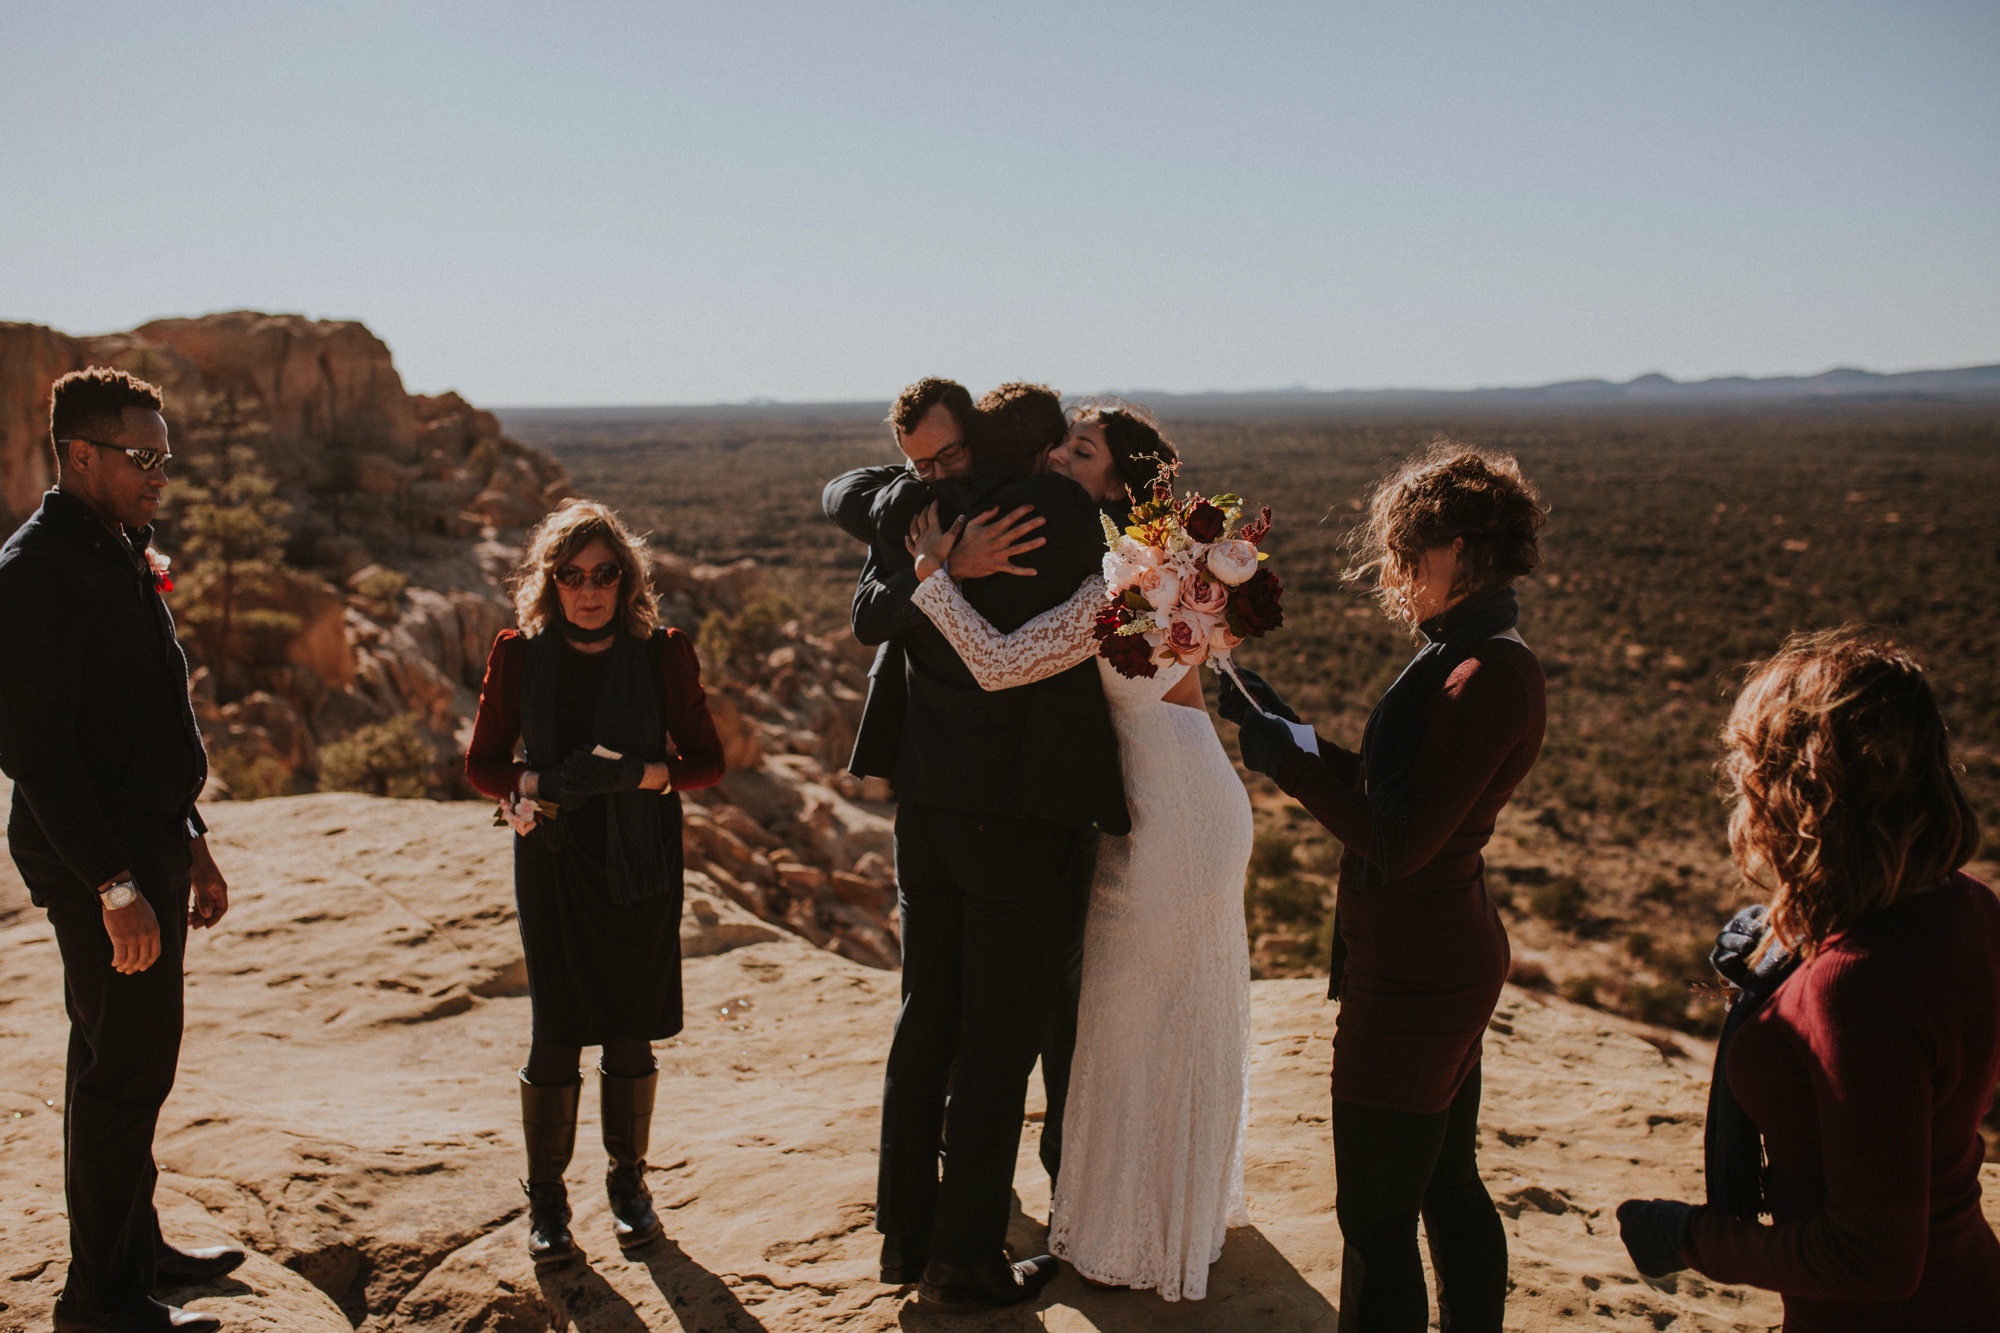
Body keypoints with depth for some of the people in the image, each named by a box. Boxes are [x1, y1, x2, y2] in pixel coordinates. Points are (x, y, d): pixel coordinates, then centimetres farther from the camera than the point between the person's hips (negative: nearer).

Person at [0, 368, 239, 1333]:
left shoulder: (121, 556, 15)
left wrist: (189, 842, 21)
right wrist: (112, 883, -25)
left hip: (149, 851, 10)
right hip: (98, 865, -10)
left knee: (126, 1064, 18)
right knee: (125, 1071, -3)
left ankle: (136, 1250, 32)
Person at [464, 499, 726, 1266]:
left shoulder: (662, 655, -2)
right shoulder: (519, 656, 0)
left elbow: (707, 761, 1)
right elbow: (482, 763, 5)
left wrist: (641, 775, -18)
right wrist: (537, 784, -16)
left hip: (641, 864, 0)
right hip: (553, 864, 0)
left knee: (631, 1034, 8)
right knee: (556, 1033, 0)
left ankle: (628, 1185, 28)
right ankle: (545, 1199, 18)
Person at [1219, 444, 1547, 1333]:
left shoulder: (1489, 676, -22)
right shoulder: (1471, 659, 9)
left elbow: (1397, 843, -24)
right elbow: (1390, 788, 14)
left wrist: (1287, 759, -16)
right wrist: (1279, 725, 12)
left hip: (1414, 978, -10)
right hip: (1448, 961, 10)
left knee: (1377, 1218, 1)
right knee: (1450, 1187, 21)